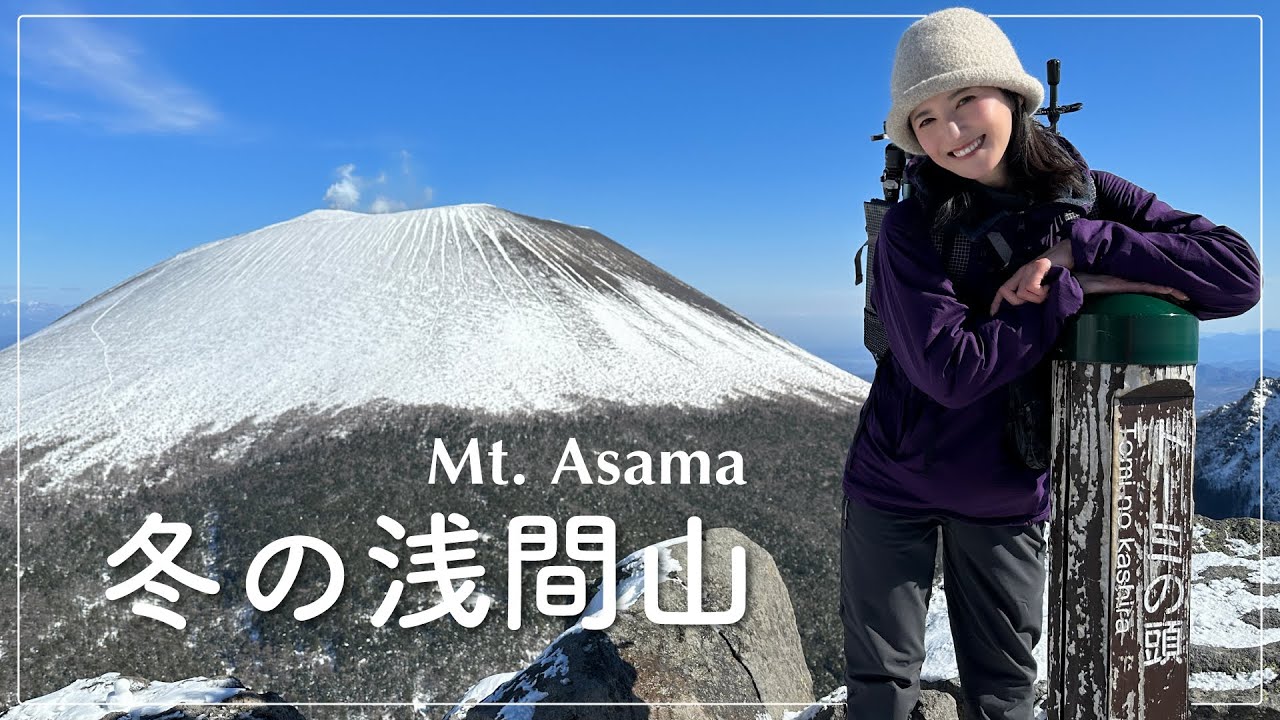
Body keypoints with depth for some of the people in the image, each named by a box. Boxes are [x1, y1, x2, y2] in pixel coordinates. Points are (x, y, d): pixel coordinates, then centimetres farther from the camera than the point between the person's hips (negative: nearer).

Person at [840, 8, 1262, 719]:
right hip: (894, 486, -2)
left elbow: (1239, 274, -16)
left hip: (1009, 500, 2)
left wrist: (1076, 246, -25)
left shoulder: (1087, 198, -7)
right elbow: (949, 371, -25)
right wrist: (1078, 289, -23)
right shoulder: (914, 226, -15)